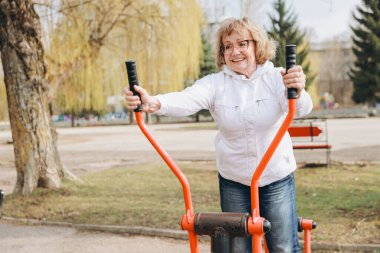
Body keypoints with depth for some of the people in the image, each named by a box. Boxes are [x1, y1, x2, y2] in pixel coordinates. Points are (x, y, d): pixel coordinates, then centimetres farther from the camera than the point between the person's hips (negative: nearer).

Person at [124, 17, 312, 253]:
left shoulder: (276, 77, -8)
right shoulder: (216, 83, -7)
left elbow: (301, 108, -26)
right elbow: (186, 100, -26)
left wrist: (297, 92, -52)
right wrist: (154, 103, -48)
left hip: (277, 179, -1)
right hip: (233, 182, 1)